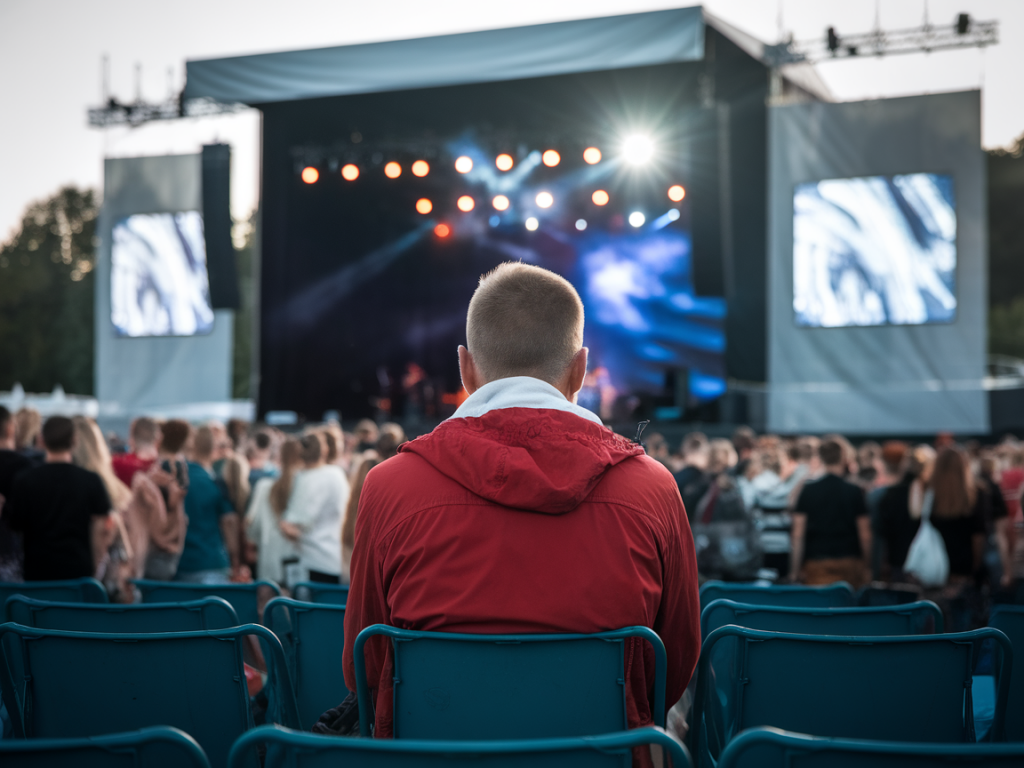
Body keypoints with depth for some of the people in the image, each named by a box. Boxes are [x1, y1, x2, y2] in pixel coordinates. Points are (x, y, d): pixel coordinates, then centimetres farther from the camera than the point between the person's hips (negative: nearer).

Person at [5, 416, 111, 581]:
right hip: (79, 570, 0)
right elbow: (100, 530, 0)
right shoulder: (91, 481, -3)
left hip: (37, 570, 0)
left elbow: (14, 524, 3)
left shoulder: (25, 481, -3)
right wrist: (95, 566, 9)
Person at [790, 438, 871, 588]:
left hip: (816, 564, 1)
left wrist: (795, 570, 3)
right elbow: (864, 534, -1)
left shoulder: (808, 490, 1)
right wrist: (866, 565, 11)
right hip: (849, 563, -1)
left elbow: (798, 534, -2)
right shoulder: (854, 492, -2)